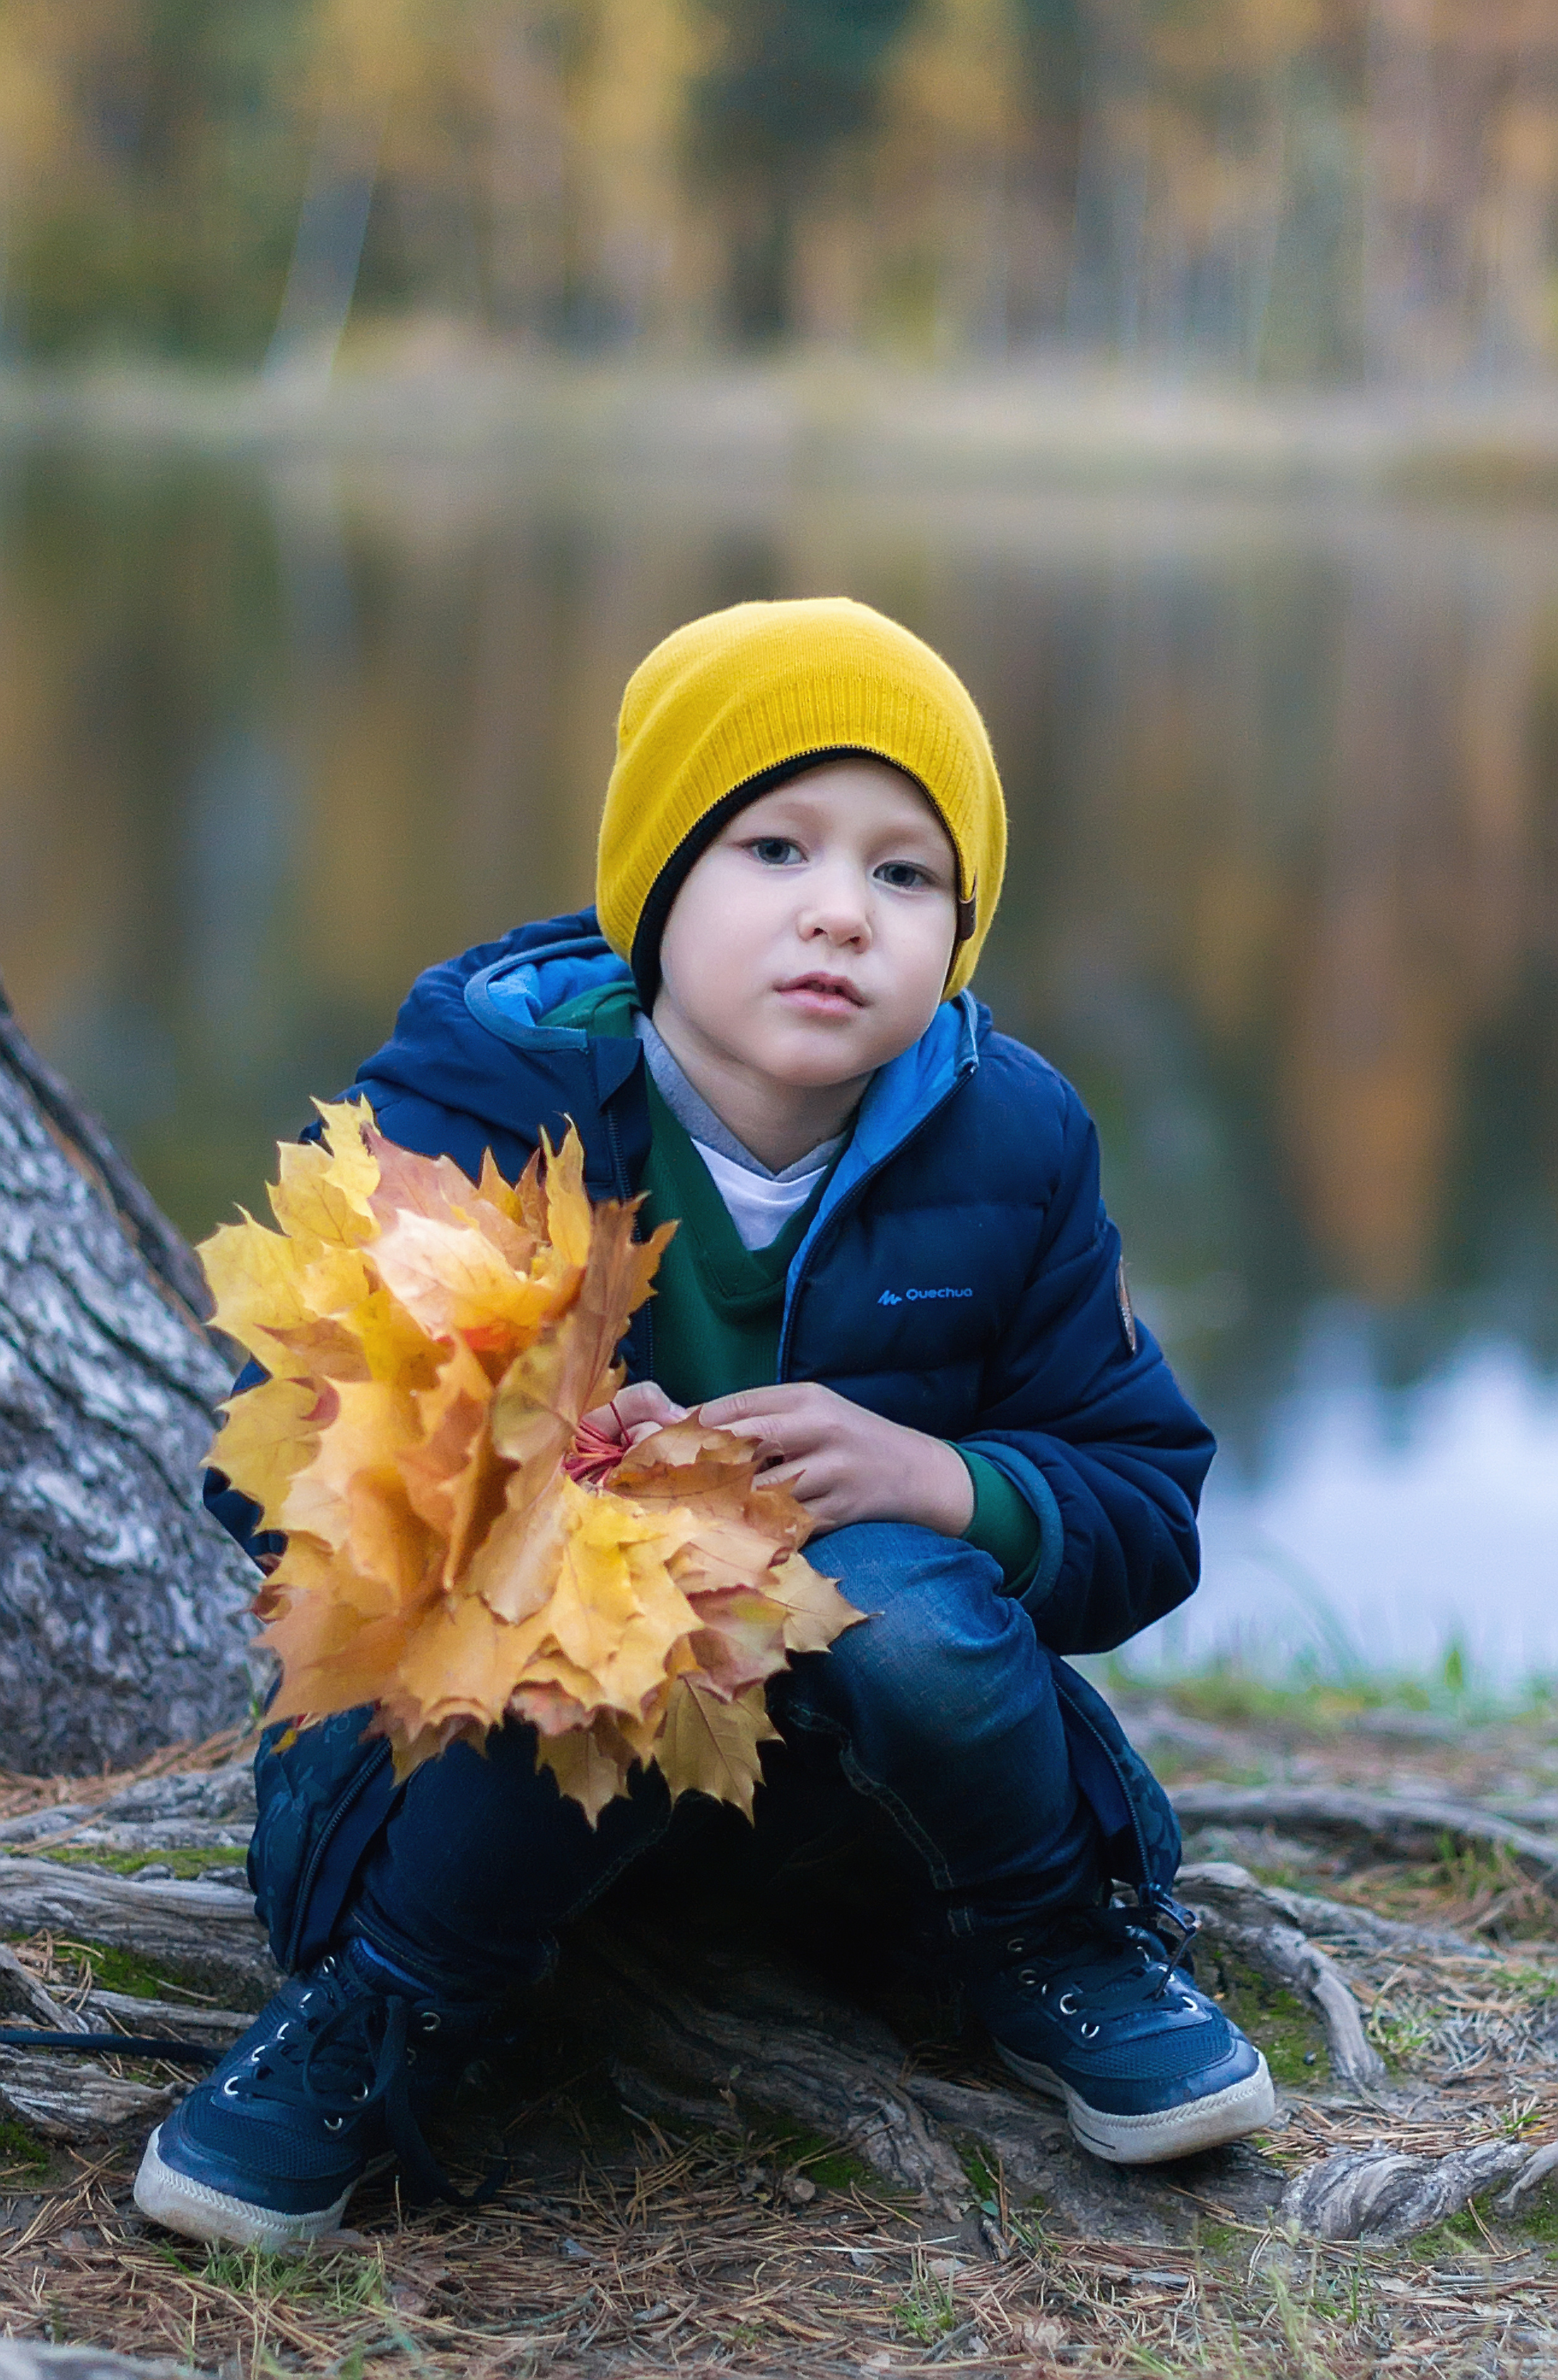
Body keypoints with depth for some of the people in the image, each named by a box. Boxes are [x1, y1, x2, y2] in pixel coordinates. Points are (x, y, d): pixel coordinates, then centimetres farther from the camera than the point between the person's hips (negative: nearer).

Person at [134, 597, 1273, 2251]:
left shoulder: (1006, 1142, -9)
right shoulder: (474, 1097, -17)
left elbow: (1144, 1513, -4)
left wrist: (939, 1479, -27)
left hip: (848, 1697, 2)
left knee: (894, 1594, -33)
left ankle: (1047, 1940, -1)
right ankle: (386, 2005, -10)